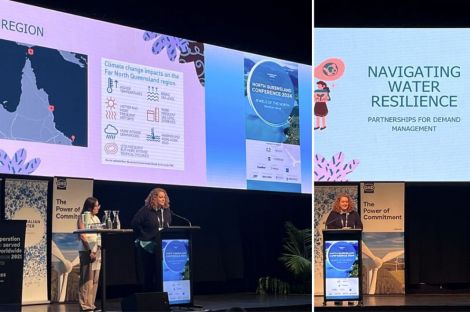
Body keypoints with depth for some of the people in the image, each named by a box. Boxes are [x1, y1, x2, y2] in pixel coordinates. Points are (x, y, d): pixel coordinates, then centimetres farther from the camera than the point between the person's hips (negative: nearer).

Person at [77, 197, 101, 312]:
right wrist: (90, 251, -17)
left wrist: (99, 249, 7)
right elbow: (83, 236, -11)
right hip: (87, 251, -7)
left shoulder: (96, 218, 18)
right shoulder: (82, 217, -3)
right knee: (86, 279, -8)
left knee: (95, 279, 6)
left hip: (97, 250, 7)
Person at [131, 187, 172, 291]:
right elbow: (135, 223, -10)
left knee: (161, 272, 2)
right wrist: (143, 235, -10)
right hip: (147, 246, -4)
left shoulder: (167, 211, 8)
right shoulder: (146, 210, -7)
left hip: (162, 246, 4)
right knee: (148, 272, 3)